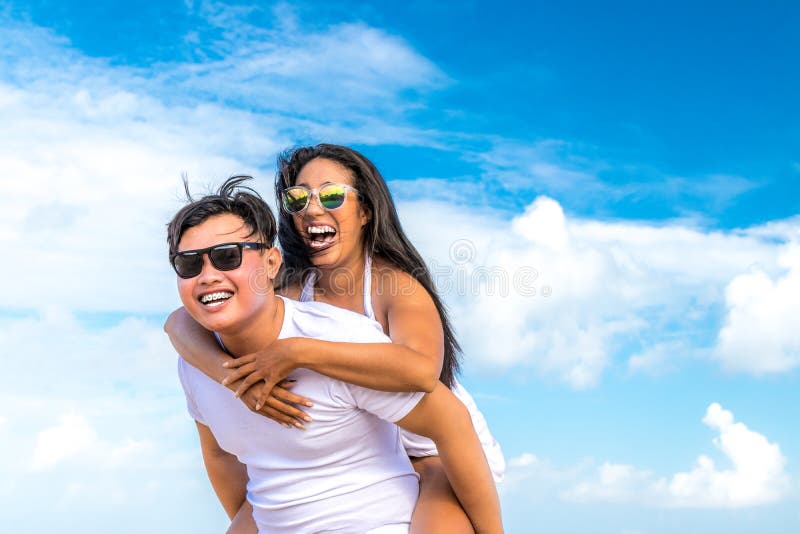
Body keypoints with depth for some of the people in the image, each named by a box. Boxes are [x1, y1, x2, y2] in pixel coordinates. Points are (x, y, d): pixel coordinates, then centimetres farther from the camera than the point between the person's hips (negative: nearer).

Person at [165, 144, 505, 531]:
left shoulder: (398, 284, -23)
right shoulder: (291, 288, -9)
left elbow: (422, 369, -44)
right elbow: (181, 321, -16)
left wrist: (297, 352, -43)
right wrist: (237, 376, -36)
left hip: (438, 451, -5)